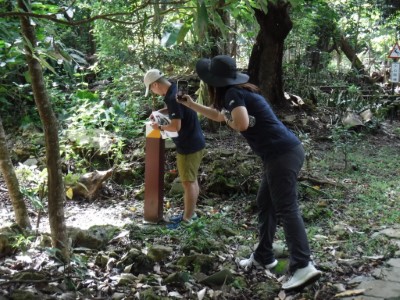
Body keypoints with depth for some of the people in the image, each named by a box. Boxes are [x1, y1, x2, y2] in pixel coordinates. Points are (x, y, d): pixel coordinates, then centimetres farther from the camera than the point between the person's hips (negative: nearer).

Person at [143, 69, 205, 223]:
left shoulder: (172, 97, -24)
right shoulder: (177, 90, 6)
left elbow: (176, 126, -28)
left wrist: (160, 127, -11)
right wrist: (160, 112, 14)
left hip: (188, 146, -10)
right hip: (195, 142, 10)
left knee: (188, 182, 0)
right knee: (192, 180, 18)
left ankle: (187, 219, 10)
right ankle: (191, 212, 30)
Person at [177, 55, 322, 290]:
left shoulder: (233, 94, -9)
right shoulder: (240, 92, 20)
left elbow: (242, 124, -26)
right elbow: (219, 116, 38)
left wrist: (229, 119, -4)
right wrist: (192, 105, 40)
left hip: (283, 154, -10)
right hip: (284, 152, 10)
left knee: (286, 210, -11)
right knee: (265, 203, 19)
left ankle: (304, 267, -14)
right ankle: (264, 256, 29)